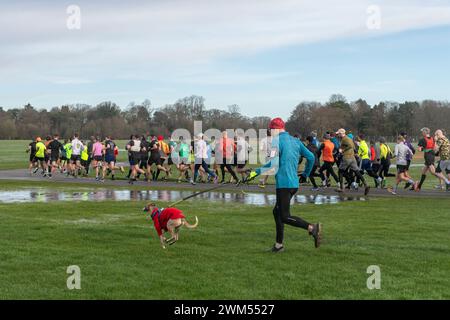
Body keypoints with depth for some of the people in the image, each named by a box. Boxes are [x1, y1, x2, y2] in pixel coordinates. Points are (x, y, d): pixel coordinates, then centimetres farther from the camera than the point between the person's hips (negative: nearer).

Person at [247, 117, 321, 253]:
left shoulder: (277, 141, -8)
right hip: (294, 183, 8)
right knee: (277, 211, 18)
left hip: (284, 184, -8)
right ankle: (279, 244, 20)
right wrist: (305, 174, 30)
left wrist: (257, 172, -8)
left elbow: (274, 165, -18)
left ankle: (312, 228, -21)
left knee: (285, 217, -6)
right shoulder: (295, 141, 14)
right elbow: (311, 157, 15)